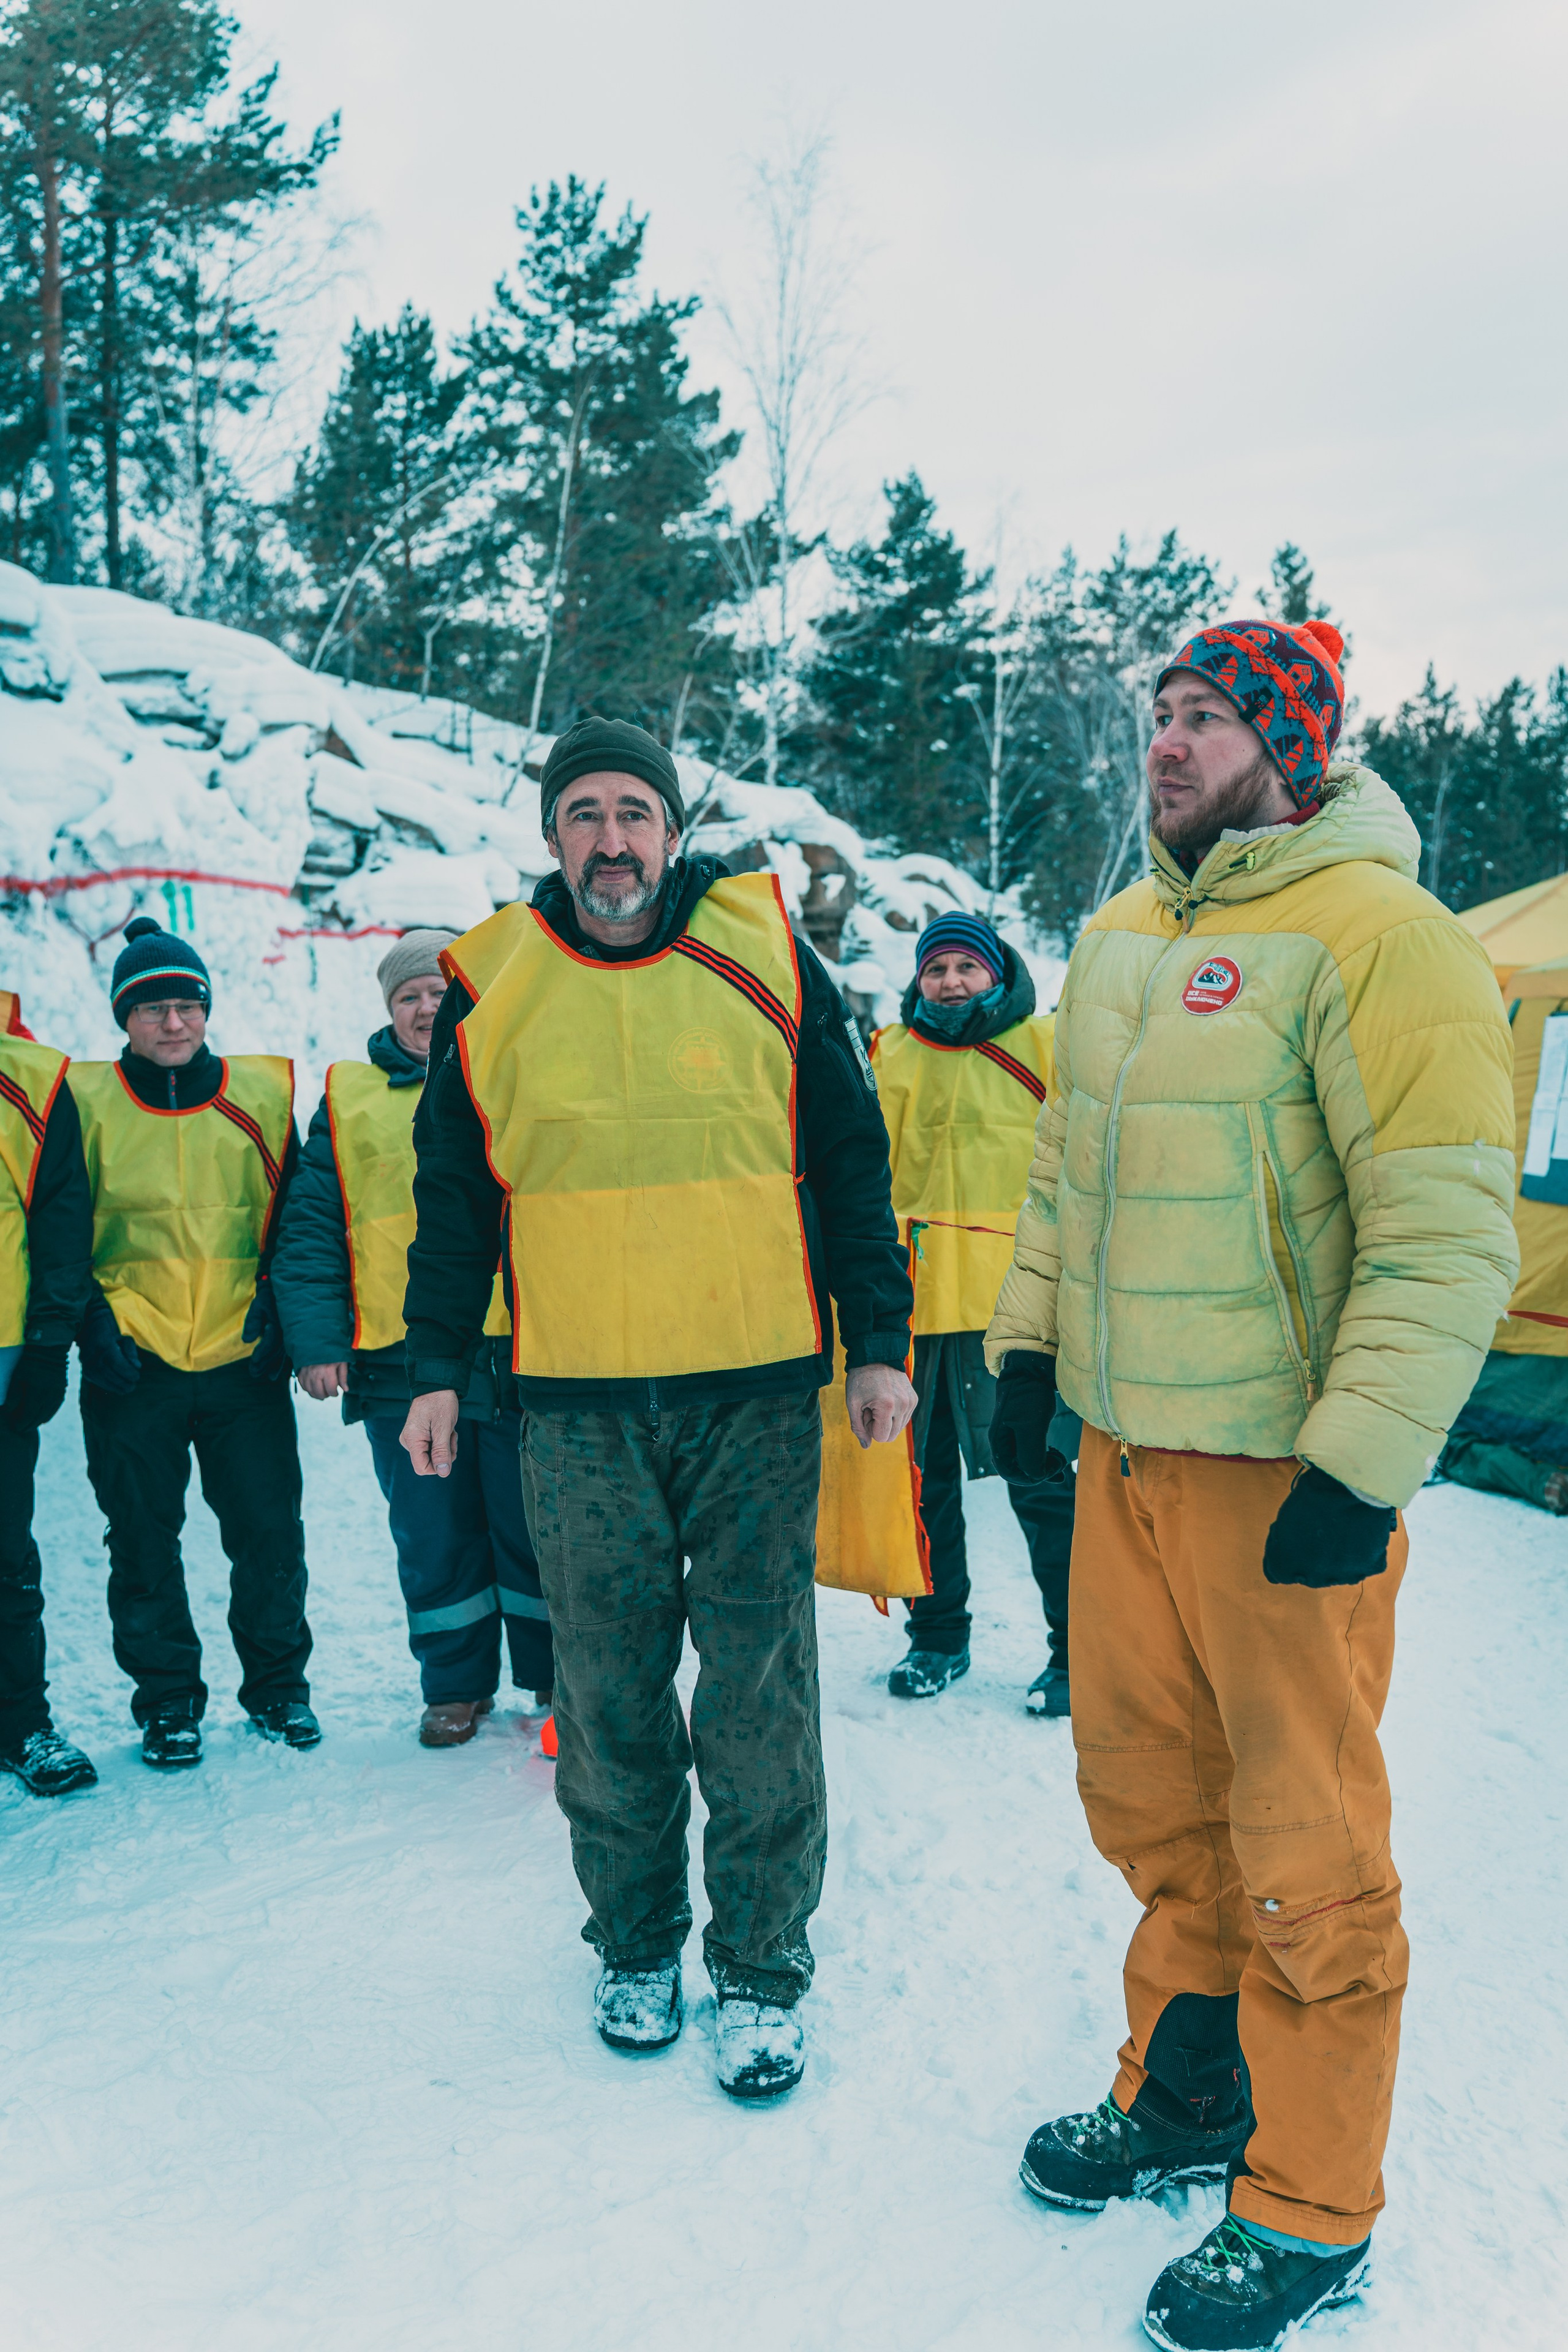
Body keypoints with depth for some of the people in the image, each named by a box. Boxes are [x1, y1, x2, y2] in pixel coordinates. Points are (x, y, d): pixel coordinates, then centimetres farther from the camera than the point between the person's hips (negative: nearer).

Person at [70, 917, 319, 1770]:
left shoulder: (262, 1095, 4)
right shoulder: (86, 1102, 0)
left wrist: (276, 1297, 1)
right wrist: (94, 1315, -6)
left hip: (244, 1360, 1)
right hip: (131, 1368, -1)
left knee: (270, 1537, 5)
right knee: (144, 1544, 7)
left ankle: (278, 1685, 23)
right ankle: (167, 1703, 23)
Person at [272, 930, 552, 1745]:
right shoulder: (350, 1099, 11)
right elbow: (311, 1229, 6)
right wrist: (315, 1339, -3)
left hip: (519, 1350, -1)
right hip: (401, 1361, 1)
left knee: (534, 1525, 6)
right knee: (433, 1538, 9)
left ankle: (558, 1674, 23)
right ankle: (456, 1686, 25)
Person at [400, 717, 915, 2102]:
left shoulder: (765, 959, 1)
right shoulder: (493, 993, 5)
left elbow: (851, 1161, 5)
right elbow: (454, 1200, 11)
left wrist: (879, 1342, 1)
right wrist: (438, 1367, 7)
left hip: (758, 1395, -1)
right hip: (579, 1409, 2)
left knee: (758, 1696, 4)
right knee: (609, 1692, 11)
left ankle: (764, 1965, 21)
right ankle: (636, 1943, 30)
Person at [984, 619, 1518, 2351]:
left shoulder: (1373, 939, -14)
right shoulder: (1120, 938, 11)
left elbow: (1450, 1231, -18)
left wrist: (1361, 1465, -20)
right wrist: (1026, 1344, 15)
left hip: (1281, 1473, -7)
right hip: (1125, 1451, 7)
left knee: (1302, 1849, 6)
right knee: (1151, 1797, 18)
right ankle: (1185, 2094, 39)